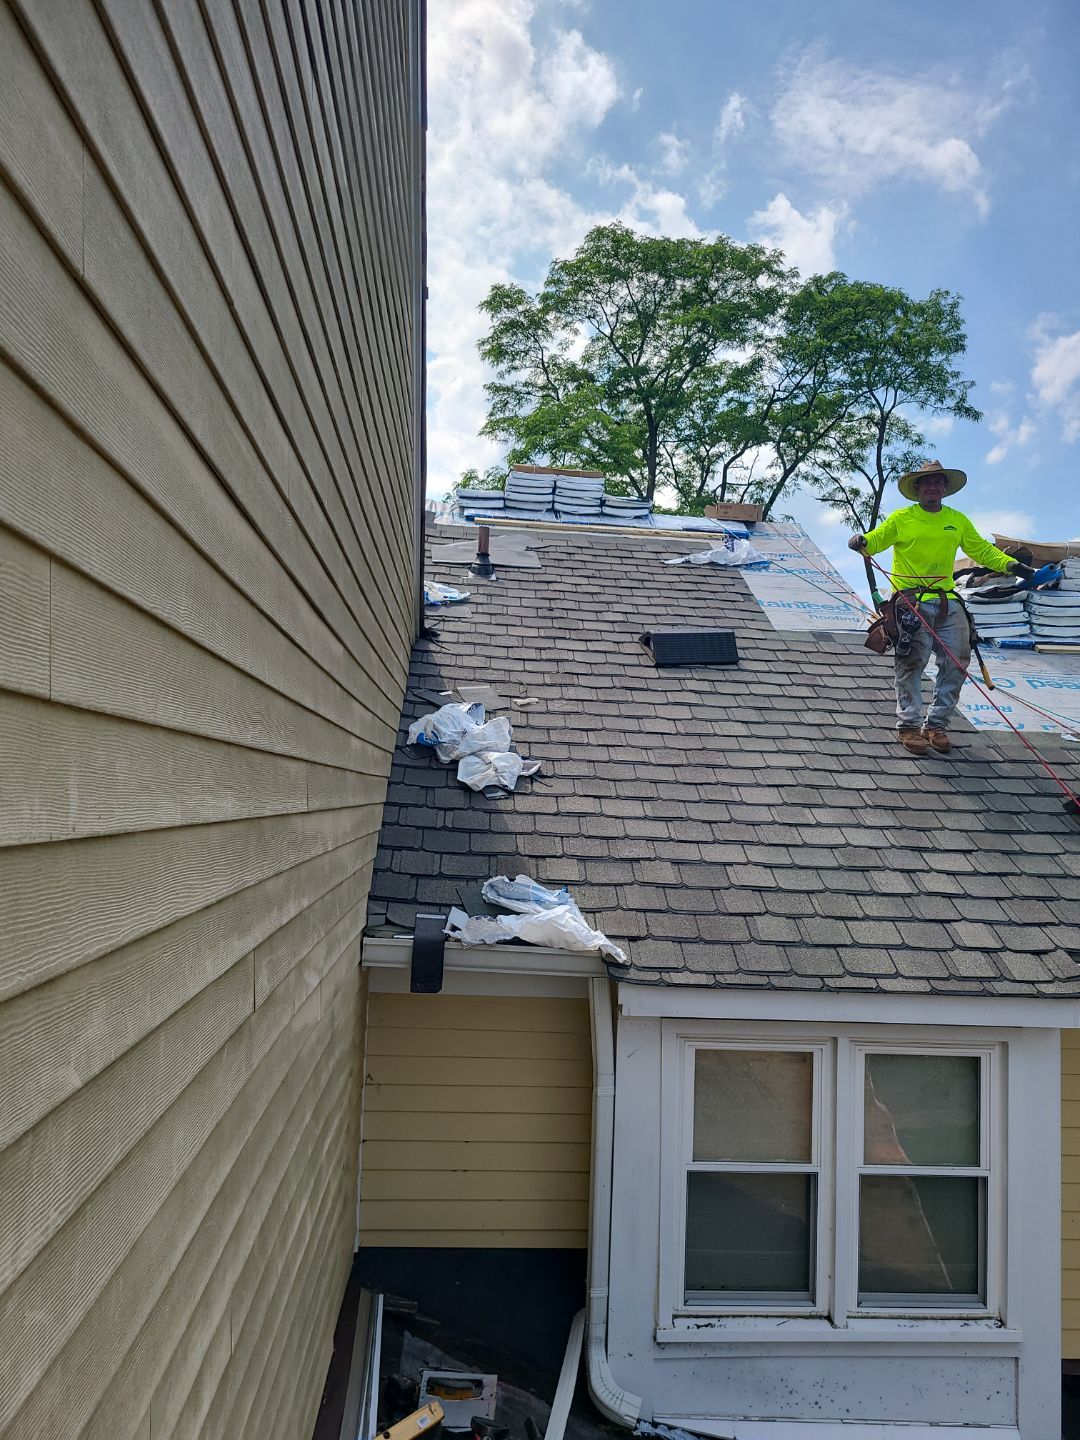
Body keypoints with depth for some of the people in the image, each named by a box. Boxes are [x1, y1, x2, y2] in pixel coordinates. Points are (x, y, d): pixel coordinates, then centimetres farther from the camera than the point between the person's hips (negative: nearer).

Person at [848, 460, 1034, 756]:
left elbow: (982, 550, 18)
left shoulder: (957, 520, 15)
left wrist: (1010, 564, 4)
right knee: (912, 662, -7)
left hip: (947, 601, 5)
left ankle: (936, 723, 12)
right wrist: (861, 542, -22)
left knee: (957, 662, 2)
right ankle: (908, 725, 2)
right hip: (911, 601, -4)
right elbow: (875, 541, 1)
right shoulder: (901, 518, 4)